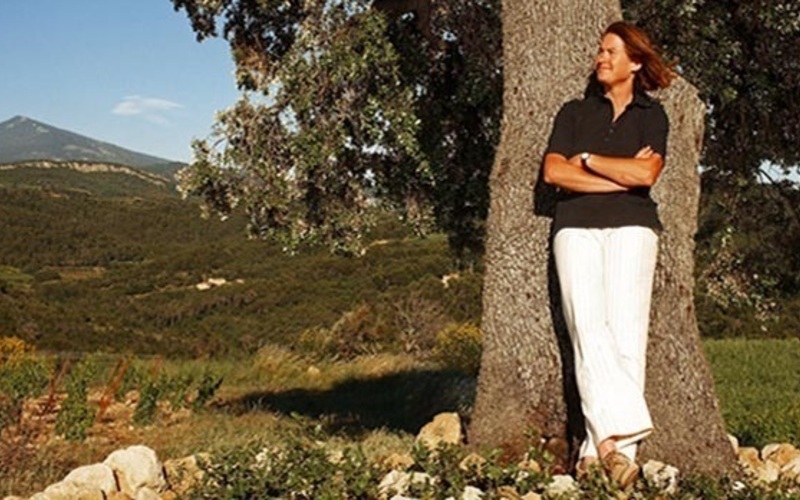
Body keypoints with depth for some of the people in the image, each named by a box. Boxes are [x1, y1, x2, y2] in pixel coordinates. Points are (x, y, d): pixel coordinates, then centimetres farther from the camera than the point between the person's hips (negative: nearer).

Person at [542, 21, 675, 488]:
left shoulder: (651, 115, 14)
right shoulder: (575, 112, 18)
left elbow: (646, 174, -5)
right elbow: (554, 172, 2)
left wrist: (589, 160, 3)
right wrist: (620, 176, -2)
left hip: (631, 226, -1)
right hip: (576, 226, 1)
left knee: (626, 335, -13)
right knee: (588, 331, -15)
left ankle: (600, 446, -16)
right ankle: (618, 436, -21)